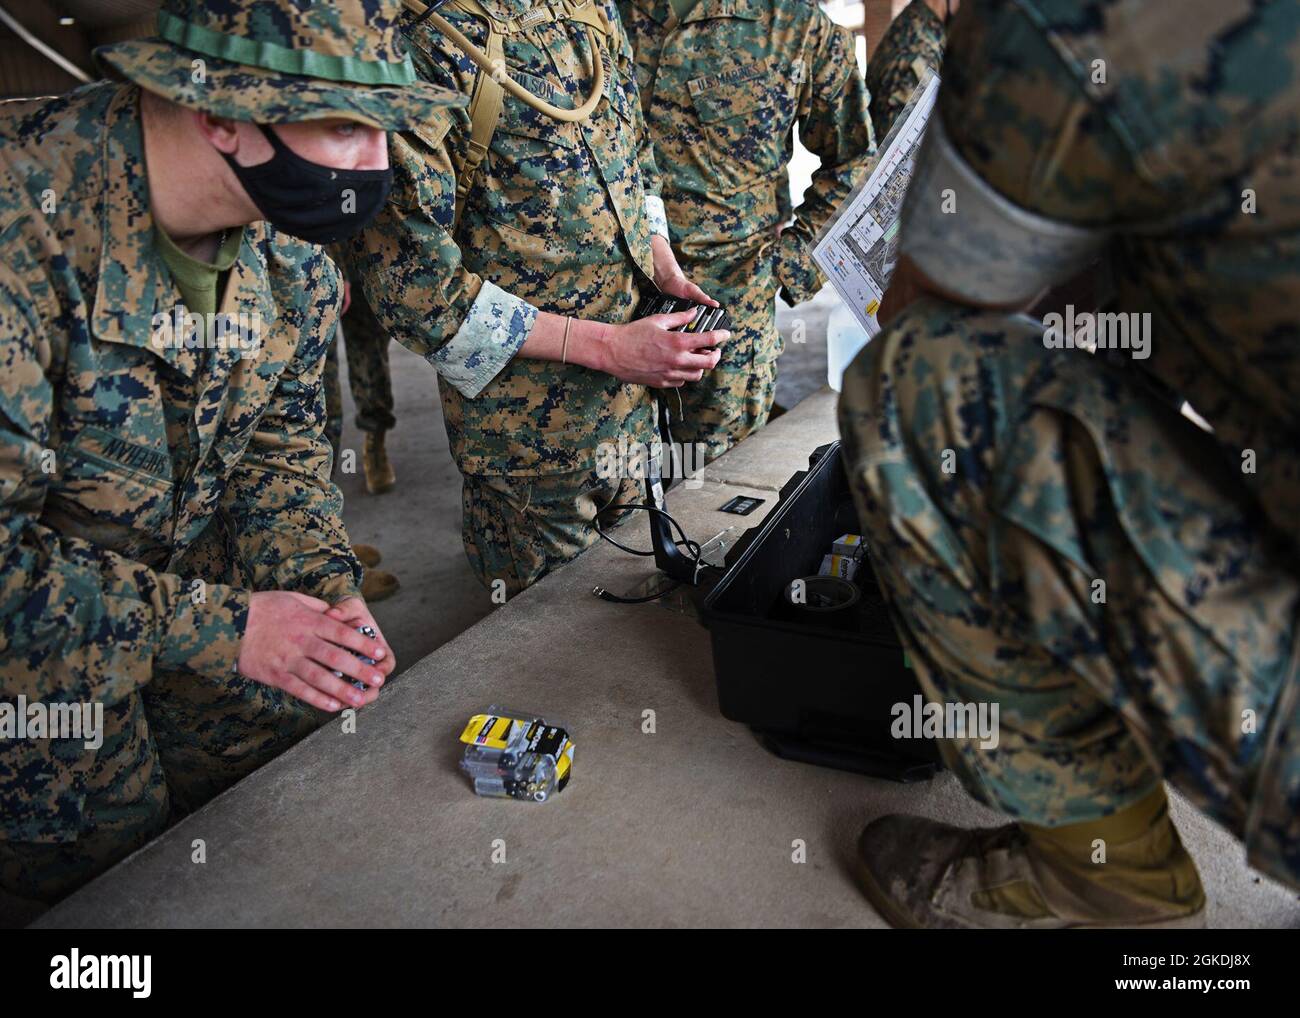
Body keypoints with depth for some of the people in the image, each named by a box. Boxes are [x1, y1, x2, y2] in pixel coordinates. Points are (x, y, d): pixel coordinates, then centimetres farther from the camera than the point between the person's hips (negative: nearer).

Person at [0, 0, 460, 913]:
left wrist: (323, 585, -14)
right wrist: (222, 628, -27)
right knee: (116, 865, 1)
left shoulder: (294, 243, -10)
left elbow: (279, 441, 1)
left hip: (185, 565, 6)